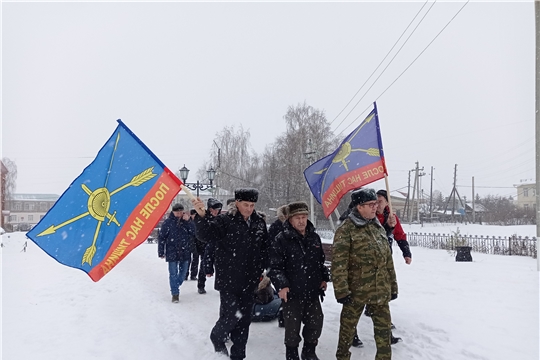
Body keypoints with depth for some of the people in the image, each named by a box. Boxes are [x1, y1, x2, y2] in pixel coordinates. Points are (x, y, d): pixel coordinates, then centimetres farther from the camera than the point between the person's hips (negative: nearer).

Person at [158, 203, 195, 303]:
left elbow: (193, 232, -9)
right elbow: (161, 238, -5)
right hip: (172, 253, -3)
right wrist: (161, 252, -5)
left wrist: (187, 221, -17)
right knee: (173, 274, 0)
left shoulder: (186, 221, 3)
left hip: (184, 252, 4)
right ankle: (175, 293, 10)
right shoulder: (168, 222, -7)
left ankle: (176, 286, 37)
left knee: (183, 272, 14)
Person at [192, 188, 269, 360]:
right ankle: (217, 337, 29)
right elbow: (206, 234, -25)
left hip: (249, 281, 5)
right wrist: (201, 215, -42)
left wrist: (263, 270, 11)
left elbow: (264, 249, 14)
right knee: (231, 316, -4)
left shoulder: (259, 223, 5)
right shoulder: (225, 220, -10)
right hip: (229, 280, -5)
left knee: (244, 320, 11)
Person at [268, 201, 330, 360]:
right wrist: (281, 285, -23)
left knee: (316, 323, 12)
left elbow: (320, 261, 19)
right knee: (292, 326, 5)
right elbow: (275, 266, -13)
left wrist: (324, 278, 12)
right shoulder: (282, 239, -12)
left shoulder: (314, 237, 6)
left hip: (313, 291, 5)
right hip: (292, 292, -5)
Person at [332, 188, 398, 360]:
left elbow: (388, 259, 15)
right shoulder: (346, 229, -13)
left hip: (381, 289, 6)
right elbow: (338, 263, -17)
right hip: (356, 290, -5)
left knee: (384, 326, 13)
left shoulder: (378, 227, 9)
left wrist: (393, 285, 15)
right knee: (348, 326, 11)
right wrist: (341, 291, -20)